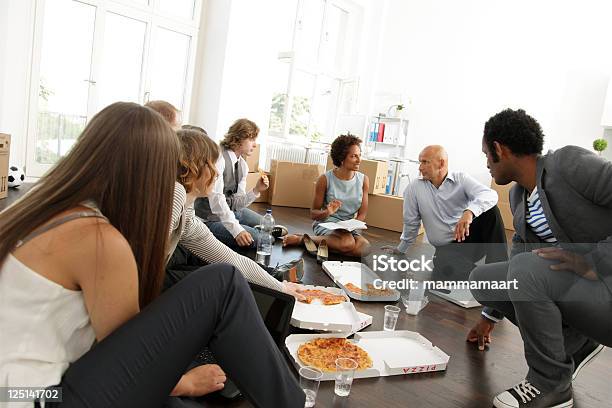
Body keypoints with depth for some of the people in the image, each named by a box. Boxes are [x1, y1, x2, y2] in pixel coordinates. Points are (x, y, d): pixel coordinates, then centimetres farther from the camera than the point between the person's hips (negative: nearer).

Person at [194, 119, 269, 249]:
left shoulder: (242, 165, 2)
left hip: (229, 211, 9)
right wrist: (237, 230, -35)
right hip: (209, 218, -9)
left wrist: (256, 190, -15)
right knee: (254, 237, -19)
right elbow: (216, 199, -31)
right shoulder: (219, 157, -23)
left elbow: (236, 203, 2)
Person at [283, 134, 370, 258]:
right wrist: (327, 212, -24)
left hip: (350, 228, 4)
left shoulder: (363, 180, 1)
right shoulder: (325, 179, -7)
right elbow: (313, 214, -2)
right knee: (347, 243, -36)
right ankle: (301, 238, -16)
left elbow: (362, 214, 5)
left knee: (364, 247, -30)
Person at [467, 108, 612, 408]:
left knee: (526, 270, -31)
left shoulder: (569, 162, -16)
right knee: (480, 277, 1)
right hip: (570, 285, 8)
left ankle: (550, 383, -9)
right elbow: (519, 257, 18)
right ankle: (575, 342, 10)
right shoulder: (518, 195, 7)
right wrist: (490, 316, 23)